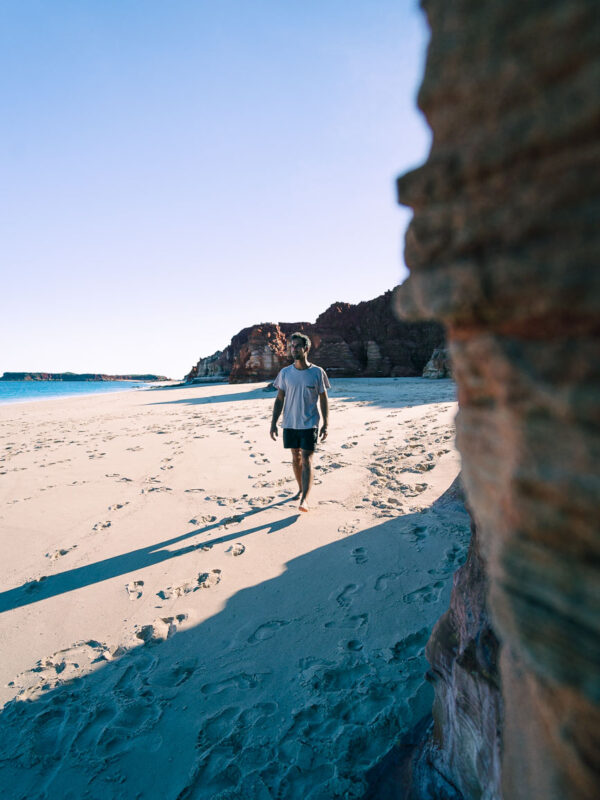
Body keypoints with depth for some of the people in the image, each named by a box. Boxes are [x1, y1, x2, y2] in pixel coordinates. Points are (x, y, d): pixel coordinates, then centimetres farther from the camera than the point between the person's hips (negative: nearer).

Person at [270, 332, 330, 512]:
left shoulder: (317, 372, -4)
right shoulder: (285, 372, 2)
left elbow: (323, 399, 1)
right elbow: (279, 399, 6)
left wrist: (325, 424, -3)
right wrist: (273, 423, 2)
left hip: (309, 424, -3)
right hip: (290, 424, 3)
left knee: (306, 460, -7)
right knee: (295, 458, 13)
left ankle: (305, 499, -6)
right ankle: (301, 489, 32)